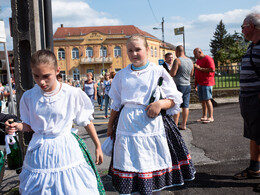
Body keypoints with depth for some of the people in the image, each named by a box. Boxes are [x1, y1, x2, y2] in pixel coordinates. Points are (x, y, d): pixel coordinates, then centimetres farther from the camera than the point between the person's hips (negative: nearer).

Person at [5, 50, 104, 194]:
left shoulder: (72, 94, -12)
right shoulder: (28, 97, -3)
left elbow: (86, 121, -1)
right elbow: (30, 125, 9)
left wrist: (98, 146, 5)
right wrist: (17, 126, -13)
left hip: (65, 149, -2)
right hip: (39, 153, 3)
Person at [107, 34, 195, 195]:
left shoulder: (158, 71, 1)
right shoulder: (122, 74, 10)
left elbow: (174, 99, 1)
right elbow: (116, 104, 18)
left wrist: (160, 103, -18)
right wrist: (110, 126, 19)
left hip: (152, 126, -2)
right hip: (127, 126, 2)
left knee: (154, 171, 6)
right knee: (130, 169, 3)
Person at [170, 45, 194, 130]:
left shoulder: (177, 60, -12)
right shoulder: (190, 61, 11)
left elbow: (173, 74, -16)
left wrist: (169, 71, 4)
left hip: (179, 85, -7)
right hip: (188, 85, 7)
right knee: (185, 106, 8)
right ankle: (184, 125, 13)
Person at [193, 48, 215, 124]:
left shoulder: (208, 59, -7)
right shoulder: (198, 60, 20)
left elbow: (212, 69, -19)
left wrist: (200, 68, -18)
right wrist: (196, 84, 20)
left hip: (207, 83, -8)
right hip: (200, 83, 8)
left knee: (207, 100, -9)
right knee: (202, 100, 7)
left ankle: (211, 117, -5)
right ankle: (204, 116, 12)